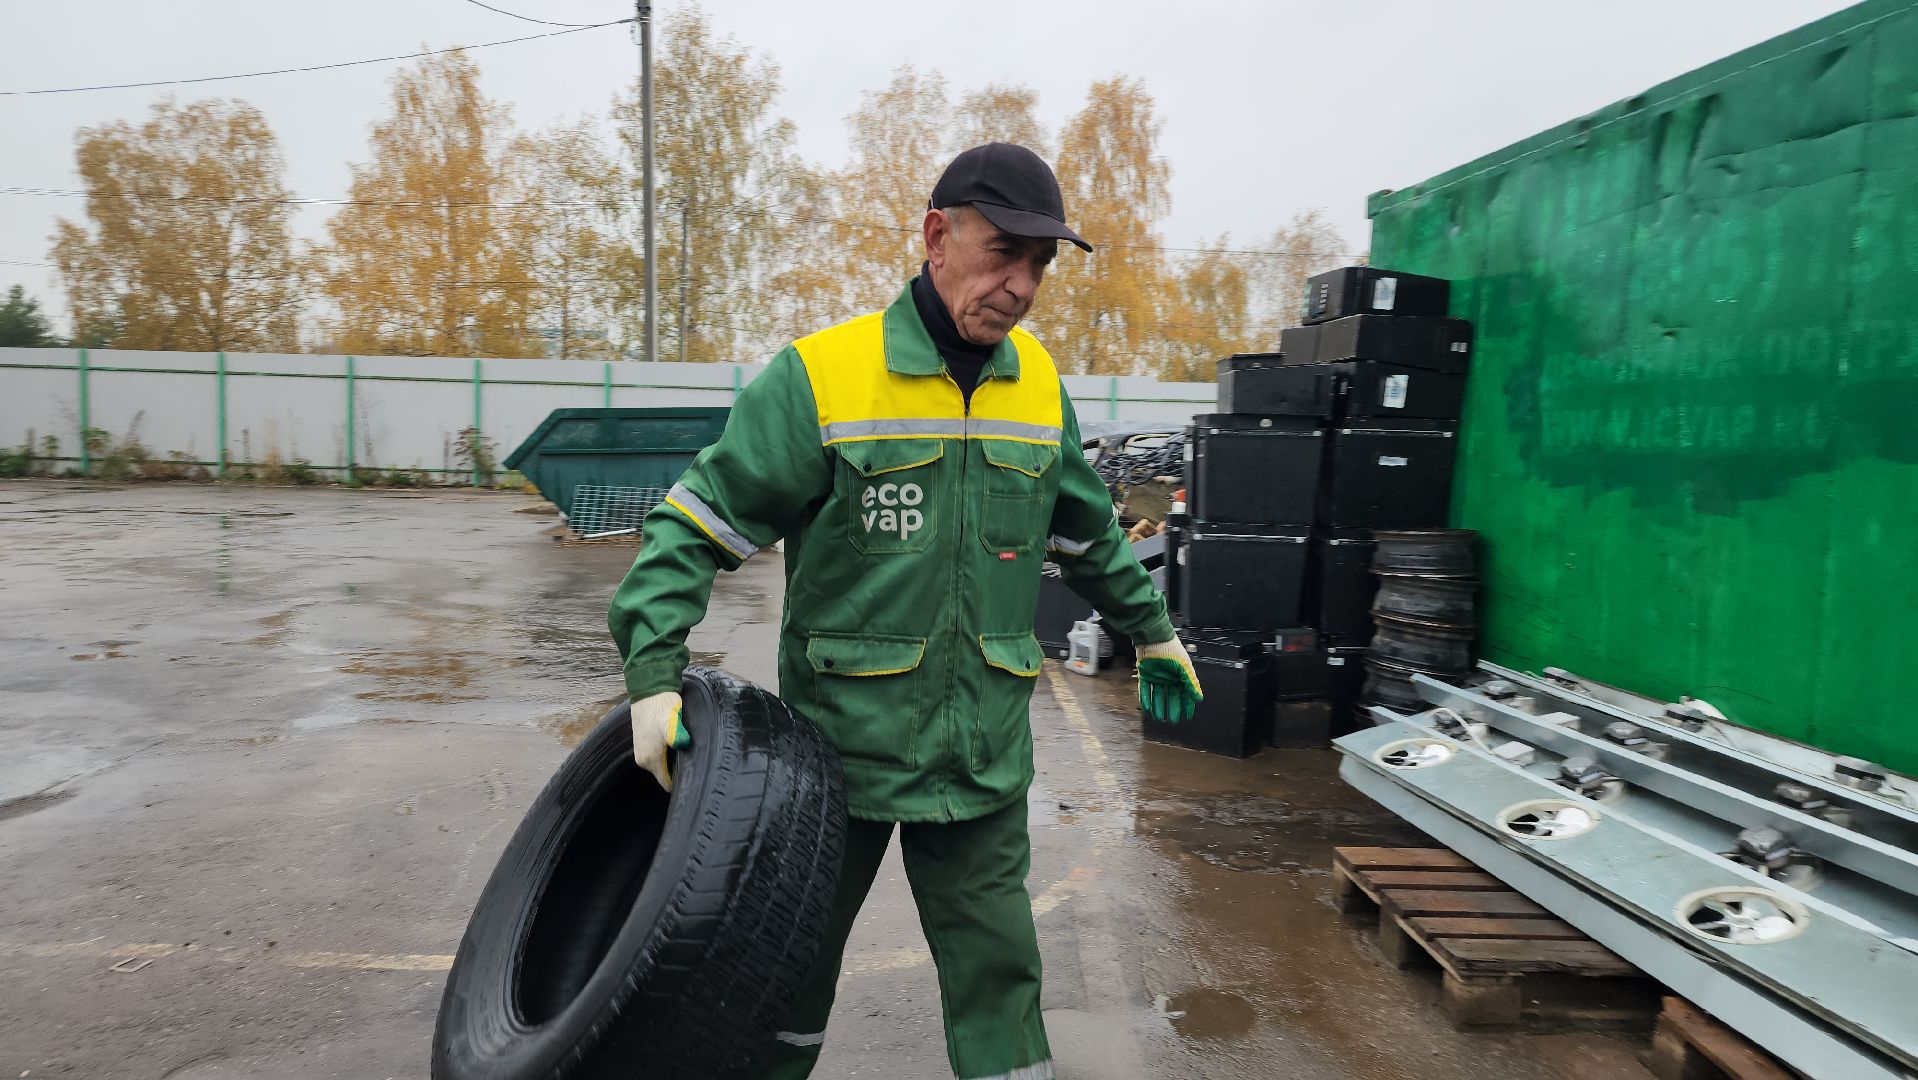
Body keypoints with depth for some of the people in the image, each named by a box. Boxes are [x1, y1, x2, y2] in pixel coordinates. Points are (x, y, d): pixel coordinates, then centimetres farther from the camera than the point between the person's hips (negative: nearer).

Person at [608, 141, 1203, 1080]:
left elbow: (1088, 532, 18)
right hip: (836, 745, -3)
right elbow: (693, 527, -12)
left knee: (997, 974, 11)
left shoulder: (1040, 387, 3)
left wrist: (1152, 631, 25)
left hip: (983, 757, 3)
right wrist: (654, 675, -21)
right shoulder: (819, 377, -14)